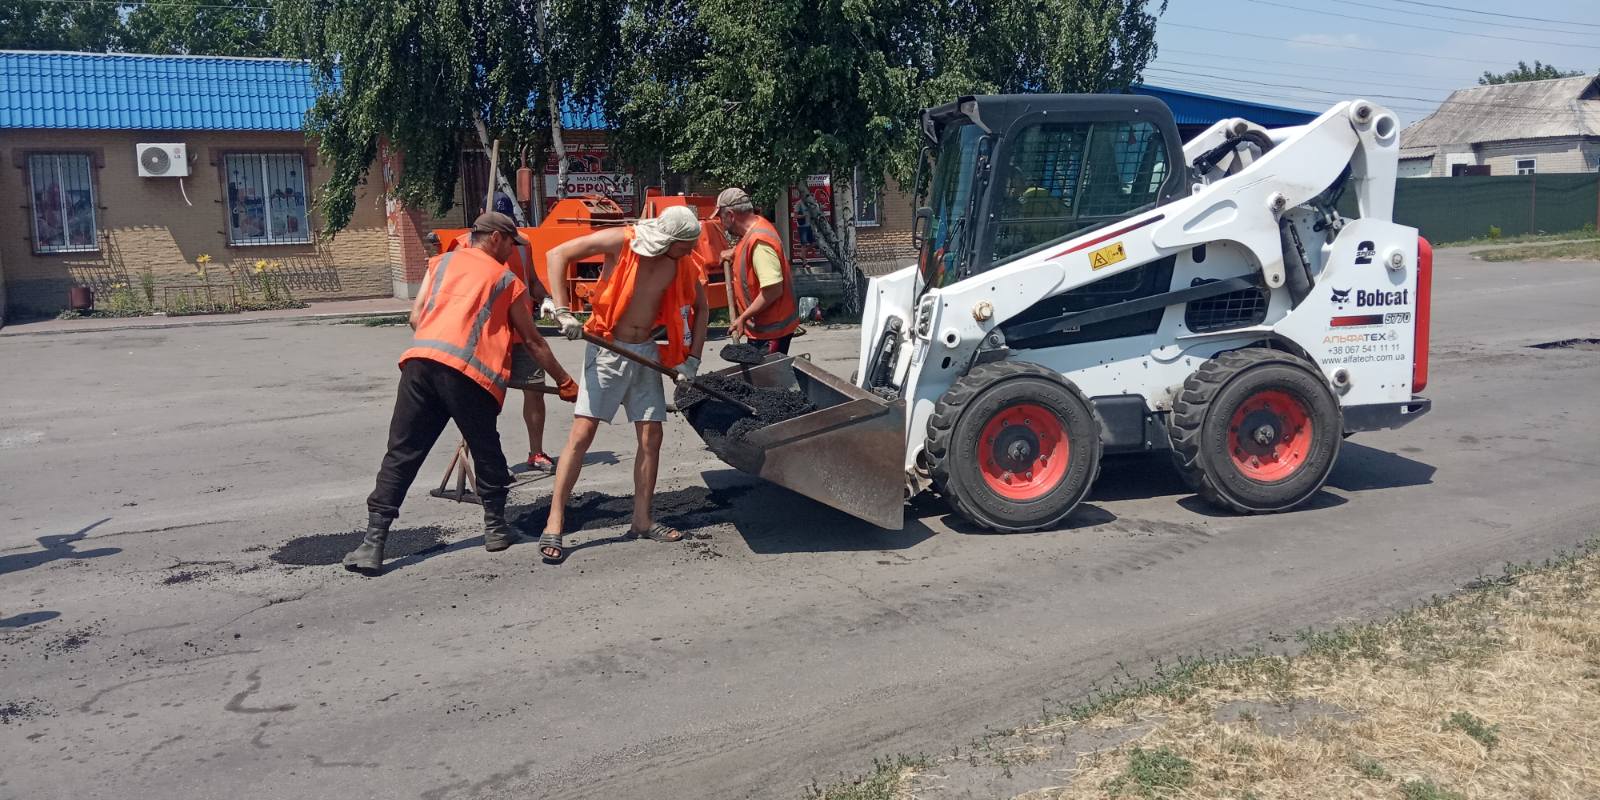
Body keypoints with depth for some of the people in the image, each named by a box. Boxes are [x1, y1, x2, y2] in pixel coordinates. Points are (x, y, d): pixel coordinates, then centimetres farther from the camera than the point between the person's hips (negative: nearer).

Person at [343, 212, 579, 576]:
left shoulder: (442, 262, 24)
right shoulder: (508, 282, 16)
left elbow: (417, 317, 17)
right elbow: (534, 343, 20)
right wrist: (566, 383, 29)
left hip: (420, 360, 3)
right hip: (469, 372, -3)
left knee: (401, 455, 5)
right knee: (486, 451, 17)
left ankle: (373, 544, 1)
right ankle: (495, 528, 26)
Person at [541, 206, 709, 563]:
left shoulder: (682, 265, -2)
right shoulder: (621, 241, -16)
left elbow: (699, 307, 11)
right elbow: (558, 255, -16)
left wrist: (692, 359, 3)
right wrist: (563, 312, -22)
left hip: (645, 352, 5)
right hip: (606, 349, -5)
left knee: (651, 436, 5)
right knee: (582, 432, -9)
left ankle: (642, 519, 20)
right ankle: (554, 524, -3)